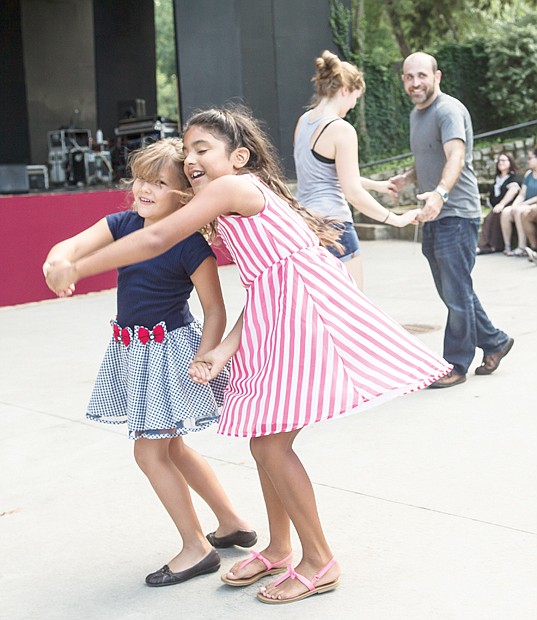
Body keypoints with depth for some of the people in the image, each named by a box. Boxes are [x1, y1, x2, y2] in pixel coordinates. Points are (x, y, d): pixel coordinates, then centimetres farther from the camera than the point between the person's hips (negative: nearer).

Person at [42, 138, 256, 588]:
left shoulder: (191, 243, -18)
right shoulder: (124, 224, 0)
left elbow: (215, 310, -13)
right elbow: (72, 247, -12)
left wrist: (204, 359, -25)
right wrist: (58, 261, -35)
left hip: (169, 349, -8)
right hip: (134, 349, 8)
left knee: (150, 452, -2)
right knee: (171, 448, 19)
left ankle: (197, 548, 14)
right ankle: (233, 523, 34)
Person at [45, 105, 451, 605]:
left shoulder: (233, 186, -8)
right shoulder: (246, 202, 20)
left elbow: (157, 239, -13)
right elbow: (261, 287, 10)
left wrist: (76, 269, -9)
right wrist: (223, 350, 0)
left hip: (303, 311, -10)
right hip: (275, 318, 10)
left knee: (270, 442, -5)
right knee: (263, 437, 16)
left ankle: (320, 563, 11)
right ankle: (279, 548, 33)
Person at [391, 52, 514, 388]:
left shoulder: (449, 110, -13)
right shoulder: (417, 114, 17)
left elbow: (456, 157, -30)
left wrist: (440, 192, -48)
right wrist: (406, 178, 10)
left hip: (456, 214, -10)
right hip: (433, 215, 10)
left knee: (457, 294, -3)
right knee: (452, 292, 16)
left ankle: (456, 365, 7)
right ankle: (494, 341, 31)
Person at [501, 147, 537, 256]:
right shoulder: (528, 174, 18)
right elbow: (522, 194, 12)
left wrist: (525, 203, -16)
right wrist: (514, 205, -5)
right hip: (526, 206, 7)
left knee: (519, 211, -34)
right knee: (506, 212, -21)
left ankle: (522, 247, -33)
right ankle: (507, 246, -19)